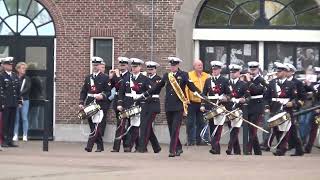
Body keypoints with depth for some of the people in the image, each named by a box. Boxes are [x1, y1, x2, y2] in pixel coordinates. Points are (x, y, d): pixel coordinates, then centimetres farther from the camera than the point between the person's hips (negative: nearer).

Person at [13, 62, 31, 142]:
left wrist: (20, 94, -13)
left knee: (24, 118, -2)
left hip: (24, 100, 0)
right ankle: (15, 135, 6)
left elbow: (27, 88, -3)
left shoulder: (27, 79, 7)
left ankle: (25, 135, 2)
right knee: (16, 118, 1)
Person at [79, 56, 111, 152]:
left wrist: (102, 96, -21)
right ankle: (100, 146, 16)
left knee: (97, 126, -14)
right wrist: (81, 103, 5)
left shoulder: (105, 78, 1)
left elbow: (108, 92, -1)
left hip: (101, 105, -5)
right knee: (93, 126, 7)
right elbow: (83, 91, 16)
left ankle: (89, 146, -21)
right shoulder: (88, 78, 16)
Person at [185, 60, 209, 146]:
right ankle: (190, 141, 4)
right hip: (192, 103, -3)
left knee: (200, 123, 8)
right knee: (191, 122, 0)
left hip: (202, 103, 3)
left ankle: (199, 140, 15)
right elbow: (185, 88, -6)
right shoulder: (189, 75, -1)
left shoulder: (206, 76, 8)